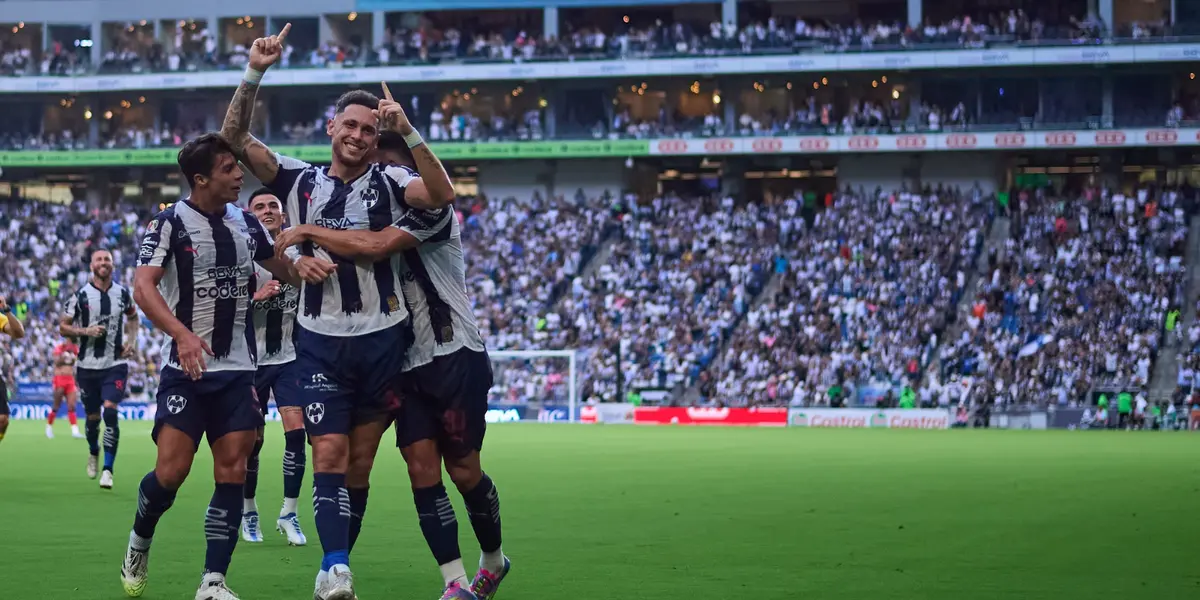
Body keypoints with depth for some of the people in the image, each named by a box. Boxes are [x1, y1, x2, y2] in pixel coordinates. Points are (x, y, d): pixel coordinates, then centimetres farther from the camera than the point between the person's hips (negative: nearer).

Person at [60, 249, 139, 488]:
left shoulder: (123, 293, 3)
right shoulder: (80, 296, -4)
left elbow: (132, 317, 21)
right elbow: (63, 326, 0)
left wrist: (131, 340, 4)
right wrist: (86, 331, -17)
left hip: (116, 364, 0)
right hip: (88, 365, 0)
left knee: (110, 412, -16)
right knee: (92, 417, 9)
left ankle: (108, 470, -13)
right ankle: (93, 452, 42)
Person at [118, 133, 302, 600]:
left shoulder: (246, 224, 10)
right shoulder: (171, 223, -7)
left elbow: (283, 269, 26)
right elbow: (142, 287, -18)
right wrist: (182, 334, -32)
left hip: (237, 369, 4)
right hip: (185, 369, -4)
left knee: (232, 473, -4)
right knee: (172, 471, -10)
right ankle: (139, 541, 20)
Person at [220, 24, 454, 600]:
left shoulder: (388, 182, 1)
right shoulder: (299, 180, 5)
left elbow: (442, 194, -18)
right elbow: (235, 138, -2)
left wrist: (408, 132, -25)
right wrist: (254, 73, -13)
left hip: (383, 339, 0)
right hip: (321, 340, 0)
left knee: (359, 461, 6)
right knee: (329, 454, -12)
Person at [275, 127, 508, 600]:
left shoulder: (433, 209, -10)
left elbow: (375, 246, -25)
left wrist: (307, 232, -18)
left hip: (456, 358, -7)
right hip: (409, 366, 7)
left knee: (463, 469, -1)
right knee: (422, 469, -5)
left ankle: (493, 559, 22)